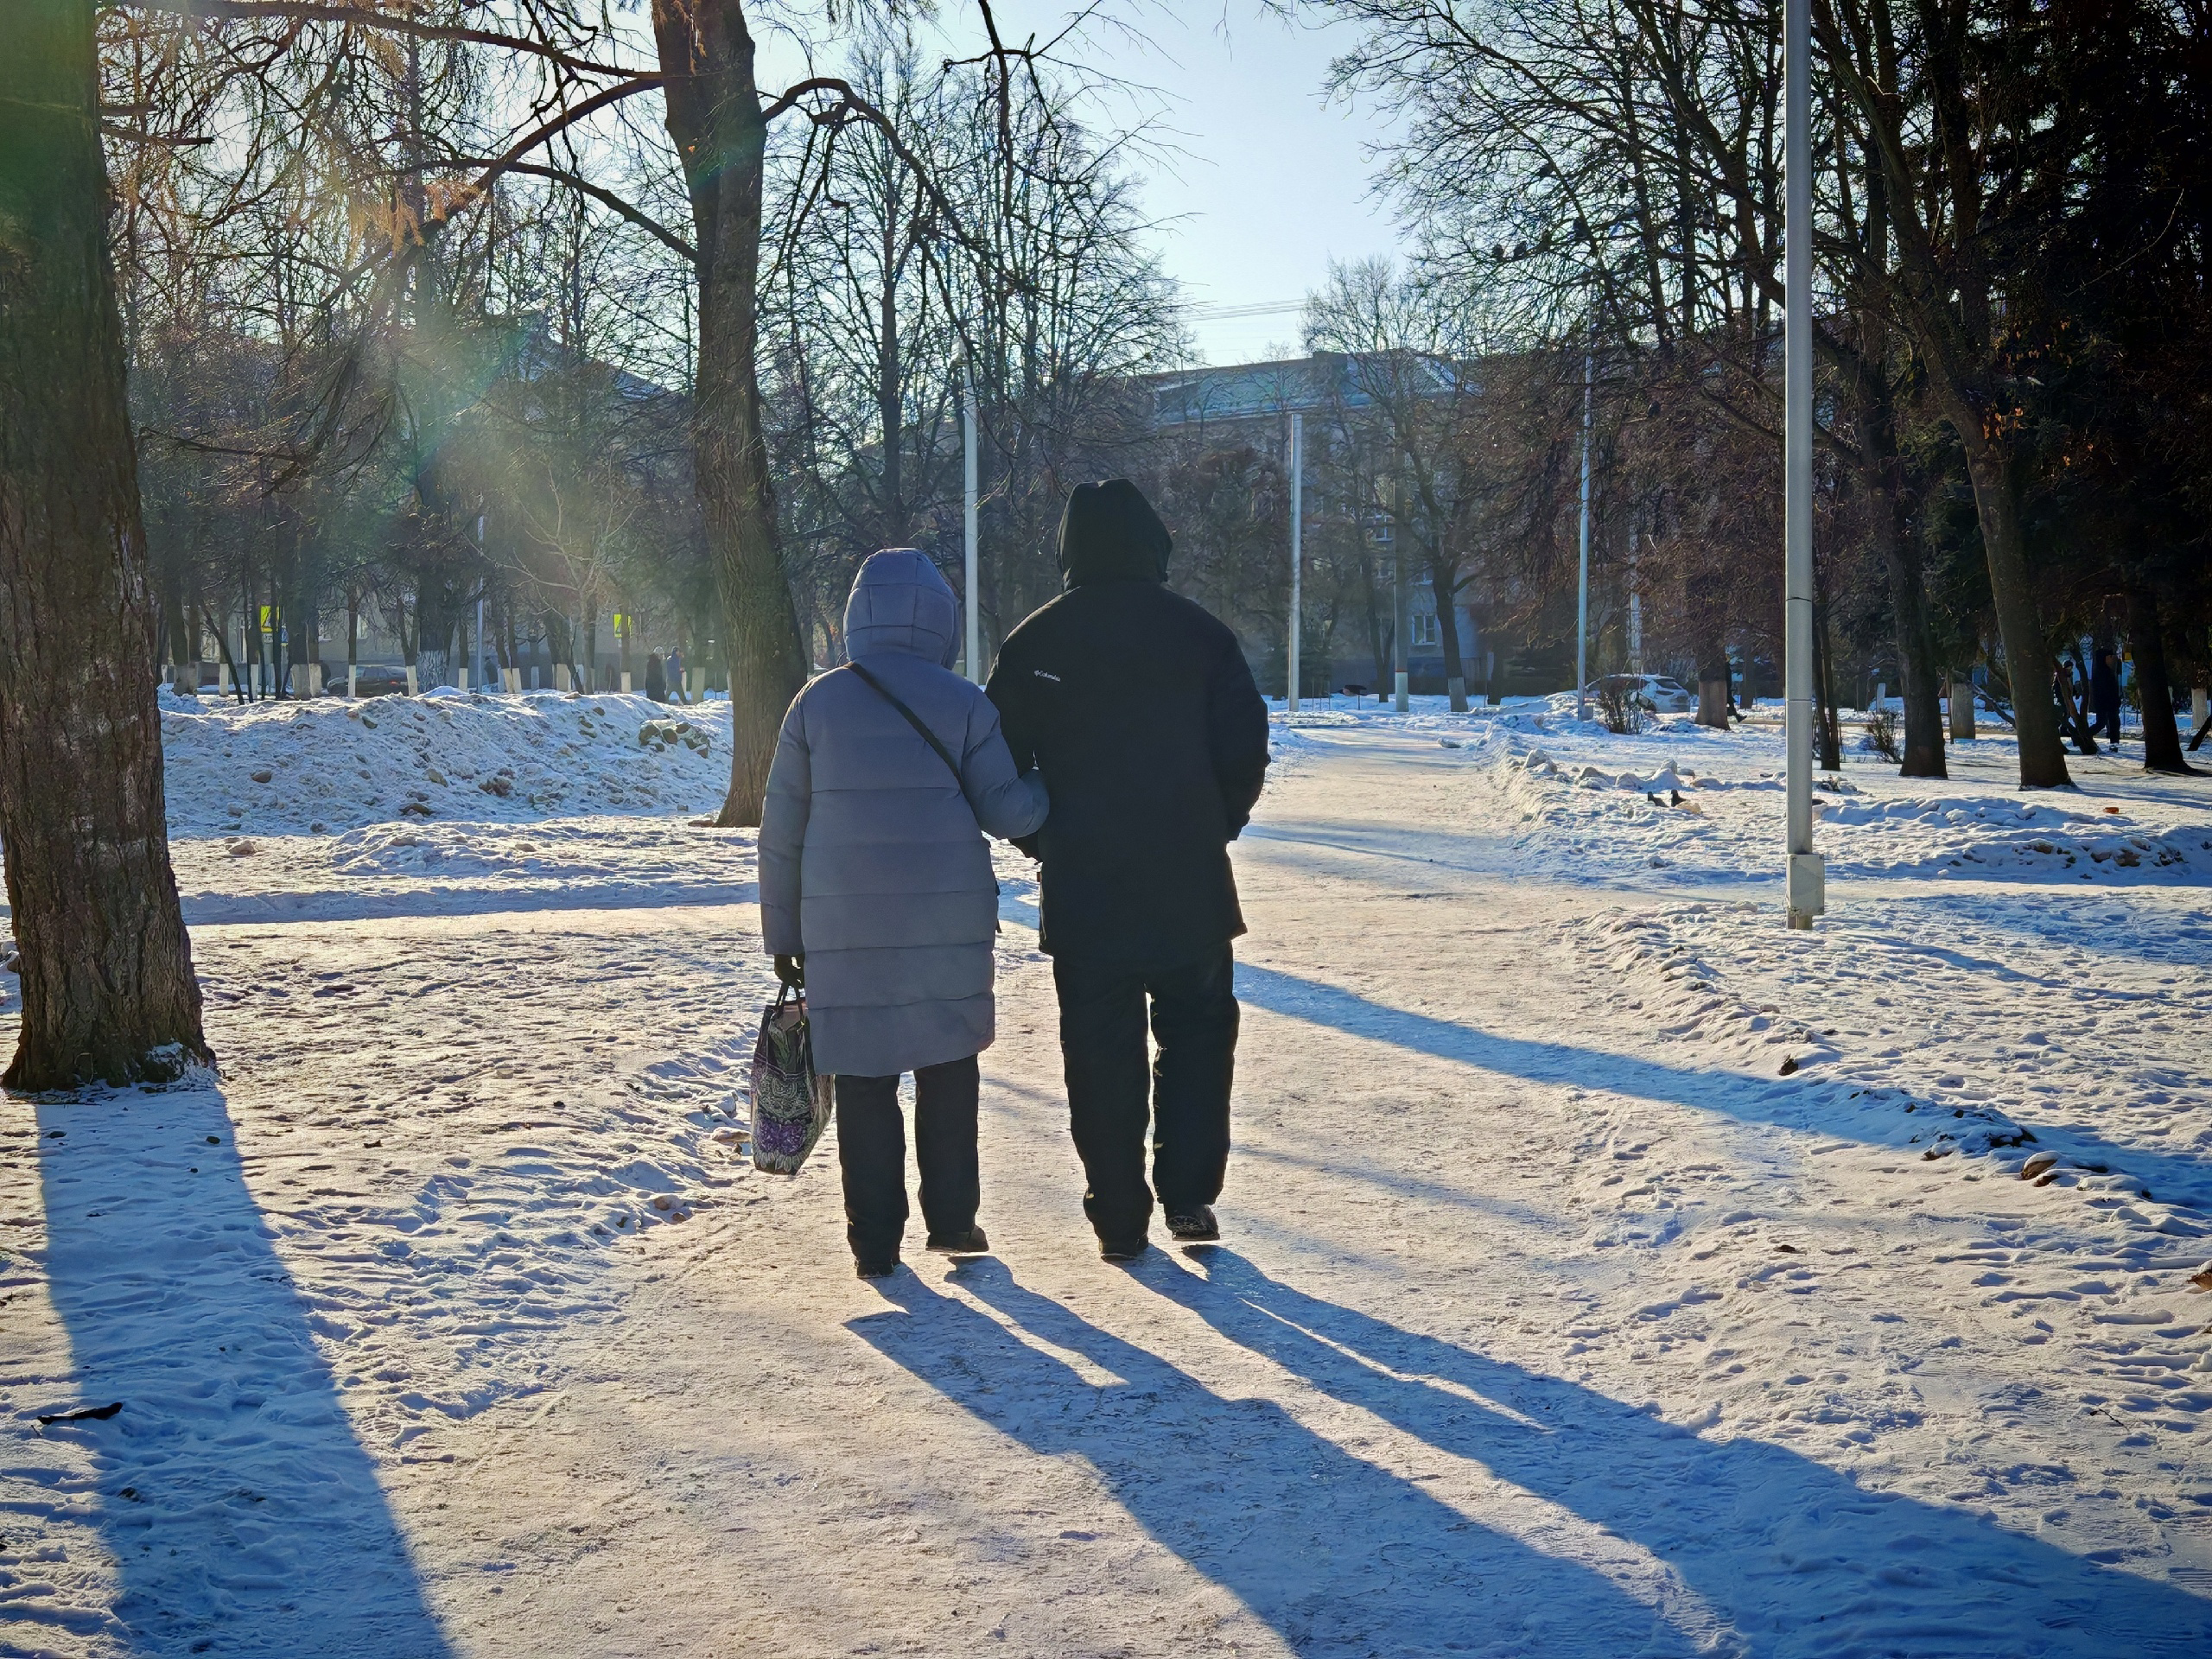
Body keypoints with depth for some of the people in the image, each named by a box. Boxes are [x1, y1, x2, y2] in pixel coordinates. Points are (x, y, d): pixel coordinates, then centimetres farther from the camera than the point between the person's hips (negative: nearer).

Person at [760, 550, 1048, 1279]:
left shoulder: (818, 702, 2)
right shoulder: (964, 704, -1)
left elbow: (781, 830, 3)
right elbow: (1006, 811, -1)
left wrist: (783, 932, 10)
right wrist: (1052, 784, 20)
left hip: (844, 931, 0)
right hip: (950, 926, 0)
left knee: (863, 1079, 7)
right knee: (948, 1071, 14)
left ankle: (874, 1240, 8)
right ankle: (952, 1221, 18)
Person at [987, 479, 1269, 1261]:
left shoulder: (1033, 643, 0)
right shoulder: (1199, 634, -2)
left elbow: (1001, 764, 1)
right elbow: (1246, 748, -2)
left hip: (1082, 887, 0)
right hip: (1189, 886, 0)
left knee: (1101, 1050, 7)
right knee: (1197, 1031, 14)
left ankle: (1119, 1217, 8)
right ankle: (1188, 1195, 8)